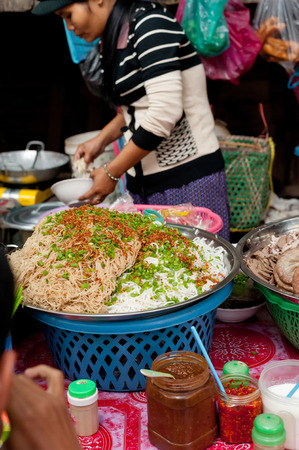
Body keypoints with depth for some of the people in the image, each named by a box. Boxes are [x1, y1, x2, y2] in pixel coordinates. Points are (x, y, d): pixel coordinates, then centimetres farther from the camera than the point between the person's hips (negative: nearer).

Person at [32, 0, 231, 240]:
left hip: (189, 177, -8)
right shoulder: (113, 38, 12)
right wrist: (101, 140, 8)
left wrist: (112, 172, -14)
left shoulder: (151, 25, -14)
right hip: (146, 183, 8)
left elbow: (165, 113, -21)